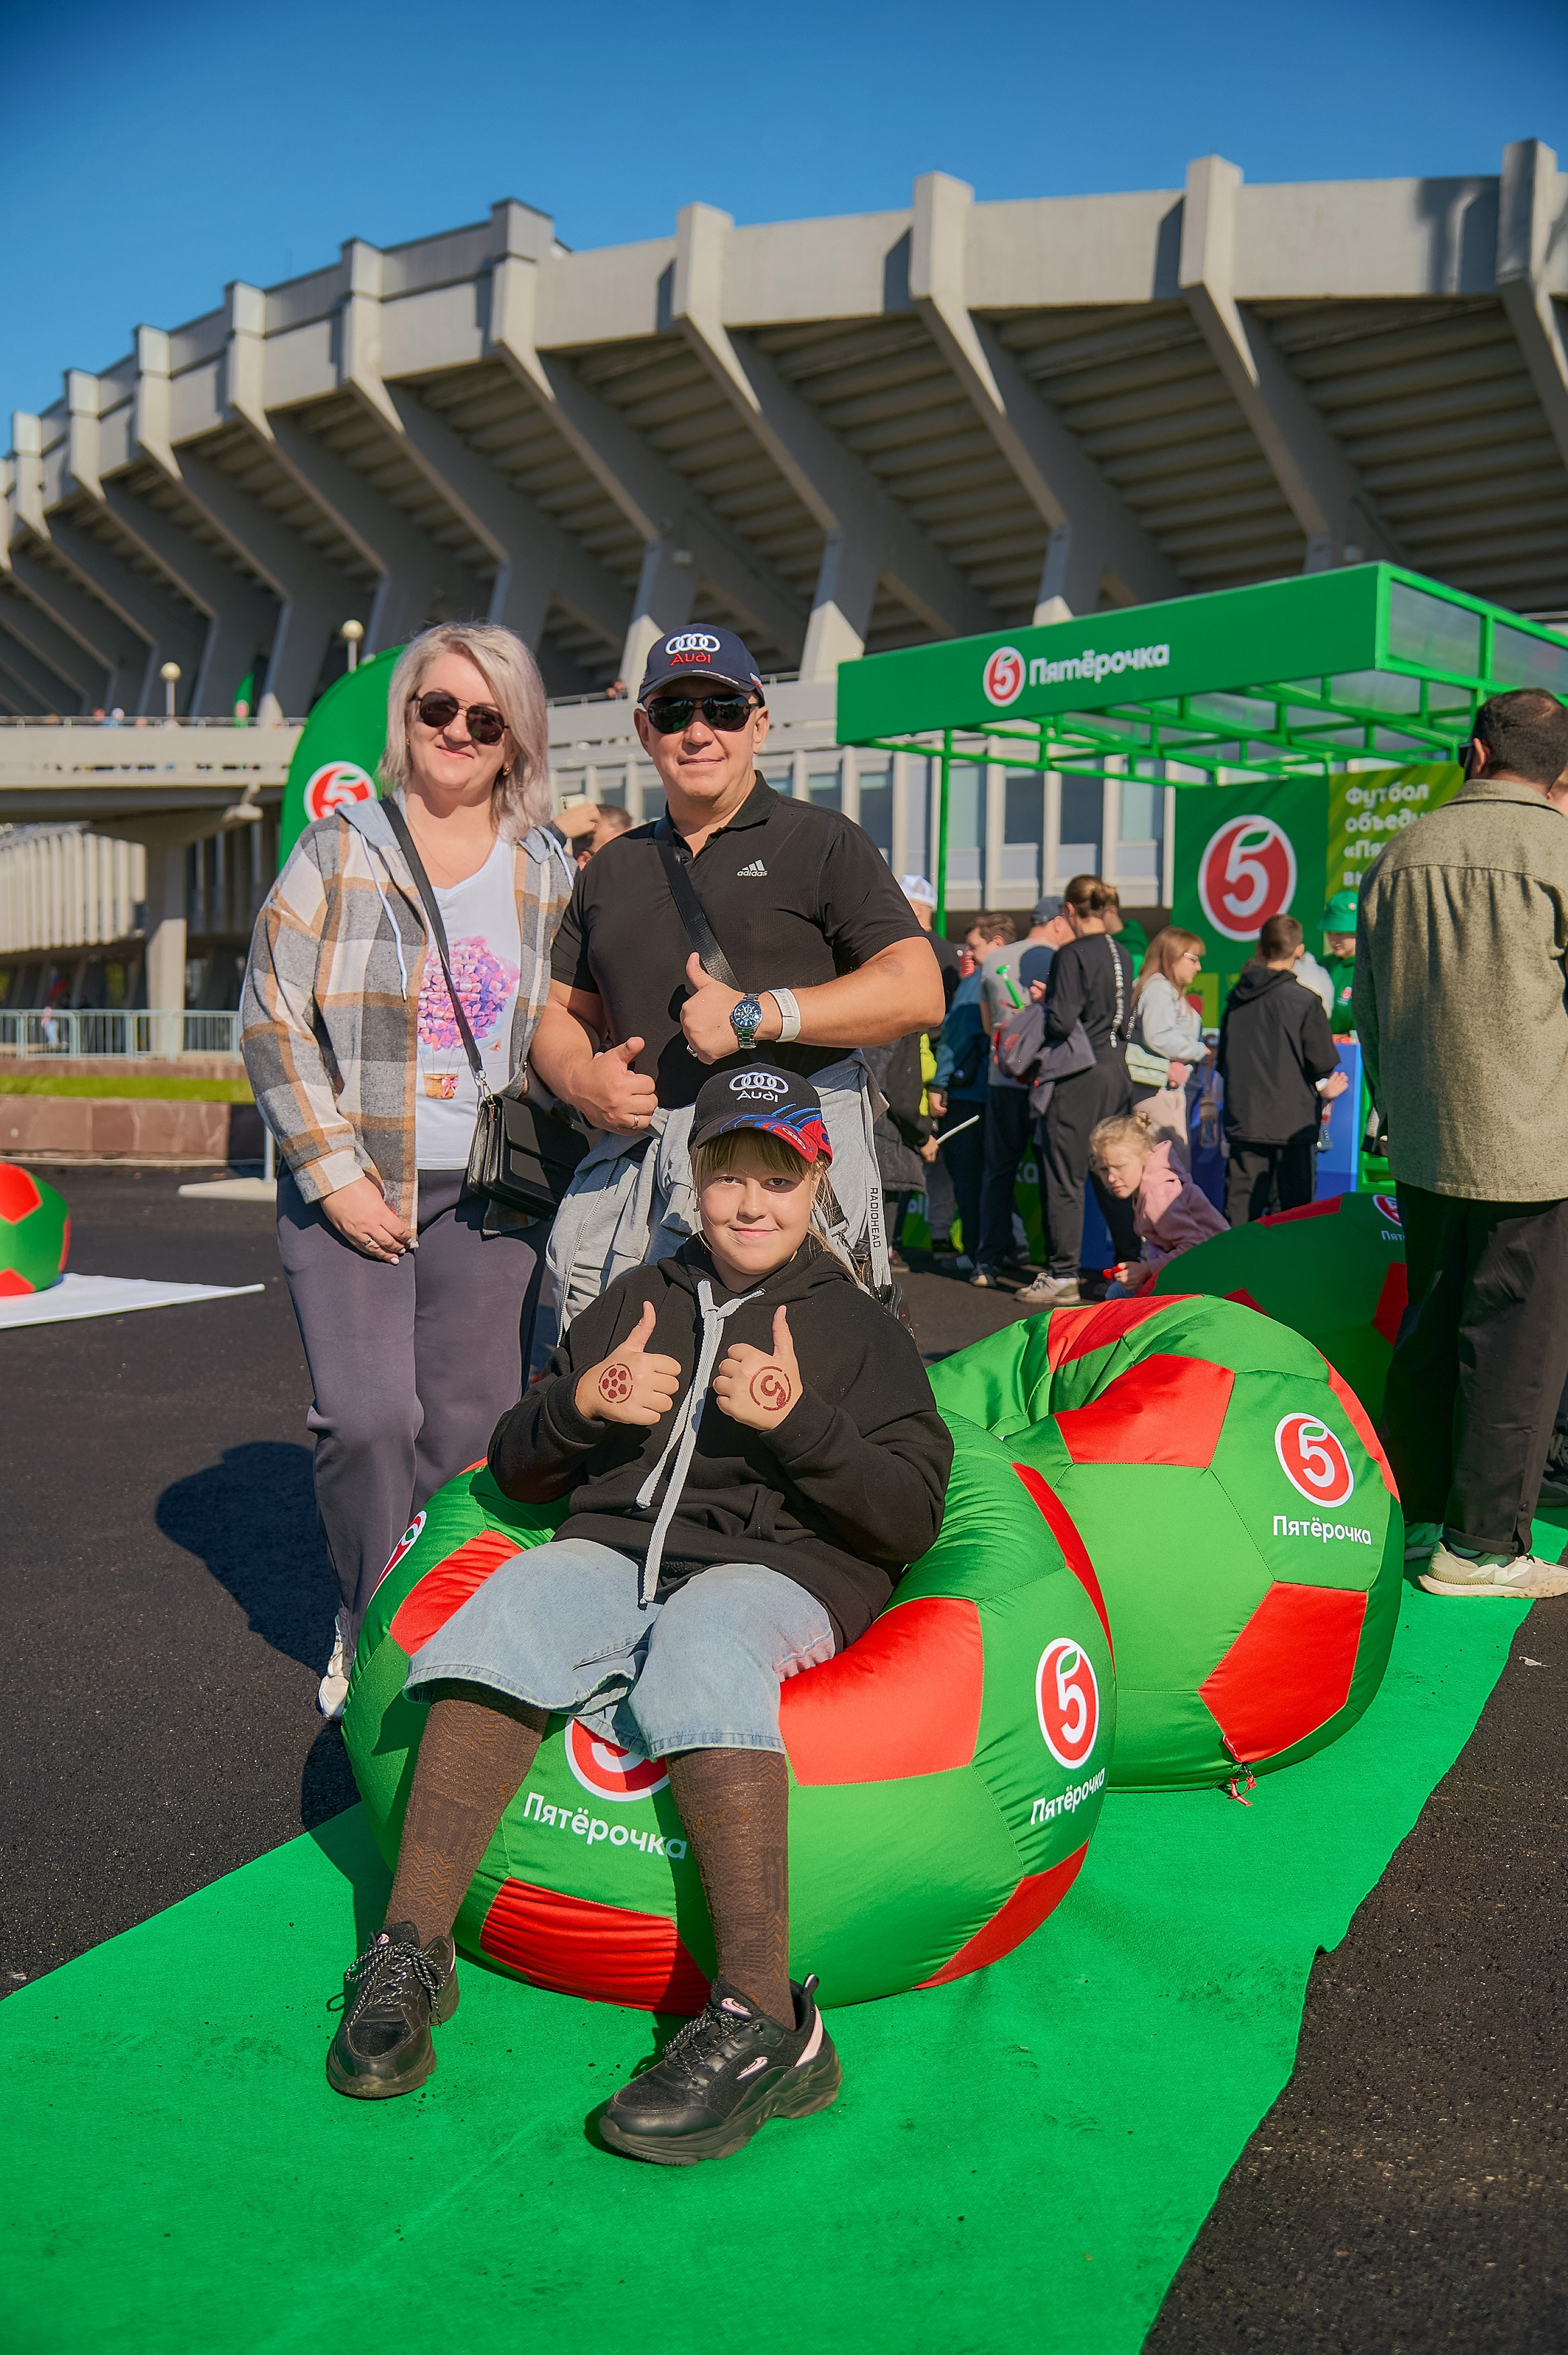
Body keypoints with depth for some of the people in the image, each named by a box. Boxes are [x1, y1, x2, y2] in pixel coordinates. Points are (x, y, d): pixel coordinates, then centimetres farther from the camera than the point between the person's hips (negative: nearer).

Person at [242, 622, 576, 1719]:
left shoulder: (549, 869, 9)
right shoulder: (341, 848, 1)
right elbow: (272, 1014, -2)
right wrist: (334, 1174, -9)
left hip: (488, 1198, 2)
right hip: (352, 1186, -2)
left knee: (472, 1428, 3)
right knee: (368, 1417, -10)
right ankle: (374, 1628, 11)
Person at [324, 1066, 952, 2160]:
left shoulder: (861, 1330, 15)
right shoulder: (637, 1301, 24)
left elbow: (911, 1520, 4)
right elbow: (515, 1473, 22)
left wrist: (797, 1419, -10)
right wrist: (580, 1405, 0)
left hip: (778, 1569, -3)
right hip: (611, 1549, 3)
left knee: (699, 1642, -38)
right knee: (519, 1605, -32)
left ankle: (763, 2020, -43)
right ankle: (411, 1952, -28)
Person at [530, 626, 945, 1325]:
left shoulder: (821, 842, 7)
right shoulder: (611, 871, 23)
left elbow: (918, 992, -5)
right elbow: (560, 1011, 25)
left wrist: (755, 1016, -12)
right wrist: (581, 1079, 1)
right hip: (636, 1154, 4)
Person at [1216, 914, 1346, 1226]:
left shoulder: (1236, 998, 3)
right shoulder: (1304, 1001, -10)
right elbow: (1324, 1064, -8)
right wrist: (1322, 1087, 15)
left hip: (1242, 1122, 4)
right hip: (1293, 1126, -4)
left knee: (1238, 1214, 8)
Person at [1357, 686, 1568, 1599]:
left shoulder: (1399, 854, 6)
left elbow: (1369, 1014, 13)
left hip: (1423, 1147, 6)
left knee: (1431, 1325, 16)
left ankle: (1413, 1512, 25)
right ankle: (1481, 1544, 7)